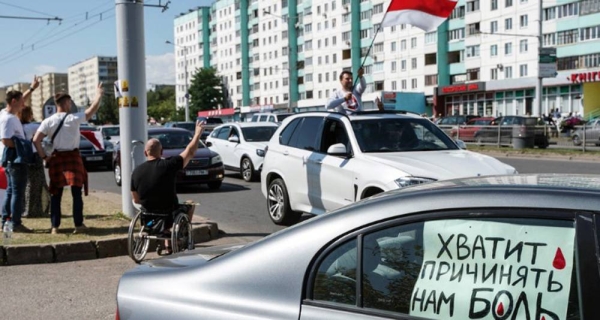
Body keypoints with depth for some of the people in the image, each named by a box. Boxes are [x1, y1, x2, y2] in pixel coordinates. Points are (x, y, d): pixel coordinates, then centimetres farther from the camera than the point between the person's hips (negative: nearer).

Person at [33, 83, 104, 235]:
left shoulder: (48, 121, -2)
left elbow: (36, 140, -6)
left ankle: (55, 226, 9)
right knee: (76, 193, 4)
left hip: (56, 158, 3)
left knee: (56, 194, 9)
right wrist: (99, 95, 9)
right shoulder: (73, 118, -9)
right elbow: (92, 110, -3)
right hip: (73, 157, -3)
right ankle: (78, 224, 4)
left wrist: (44, 156, 2)